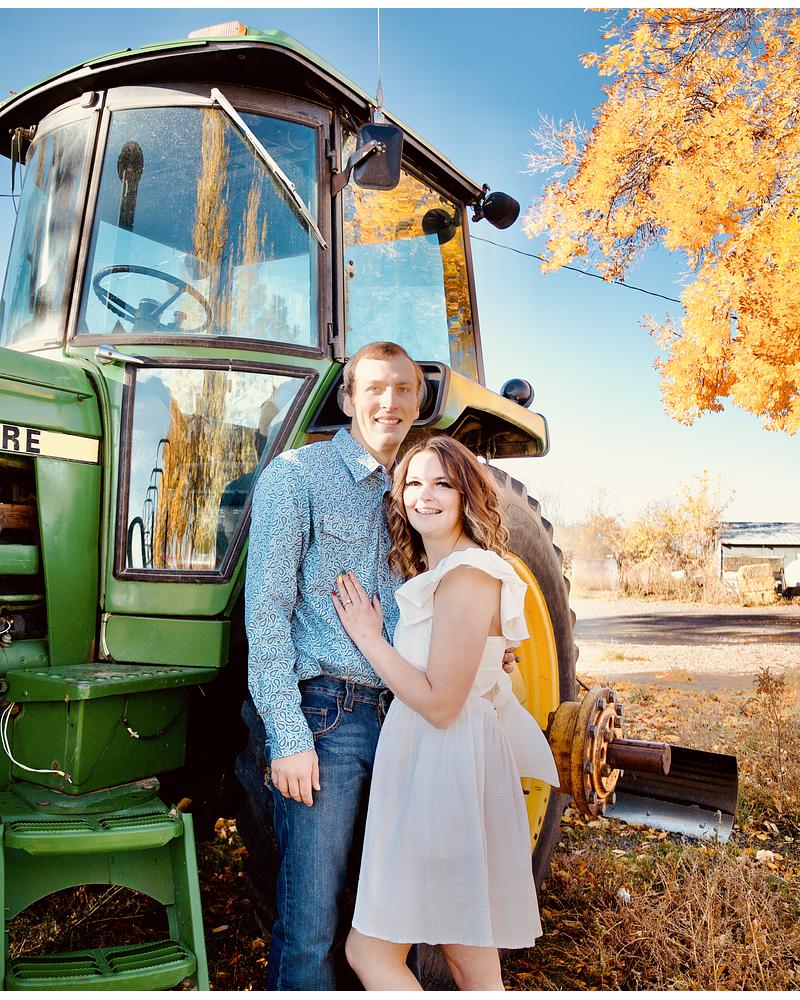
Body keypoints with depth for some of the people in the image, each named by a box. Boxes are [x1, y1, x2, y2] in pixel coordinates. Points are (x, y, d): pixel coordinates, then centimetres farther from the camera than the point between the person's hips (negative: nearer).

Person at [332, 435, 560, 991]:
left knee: (371, 950, 0)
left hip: (445, 769, -10)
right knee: (467, 954, 18)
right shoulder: (434, 572, 13)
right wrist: (371, 633, 6)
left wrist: (368, 637, -13)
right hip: (436, 763, 10)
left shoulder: (467, 576, -18)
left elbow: (440, 705, -20)